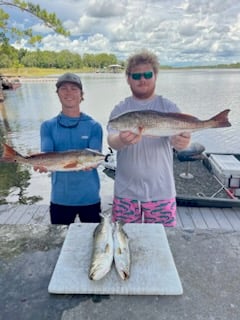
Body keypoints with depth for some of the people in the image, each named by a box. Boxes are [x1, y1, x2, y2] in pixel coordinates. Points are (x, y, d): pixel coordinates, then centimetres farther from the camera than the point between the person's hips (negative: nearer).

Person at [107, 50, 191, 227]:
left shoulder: (168, 107, 0)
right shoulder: (120, 109, 1)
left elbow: (180, 136, -14)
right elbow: (111, 139, -14)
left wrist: (181, 141, -38)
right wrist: (122, 140, -38)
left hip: (161, 192, 0)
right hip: (126, 191, 1)